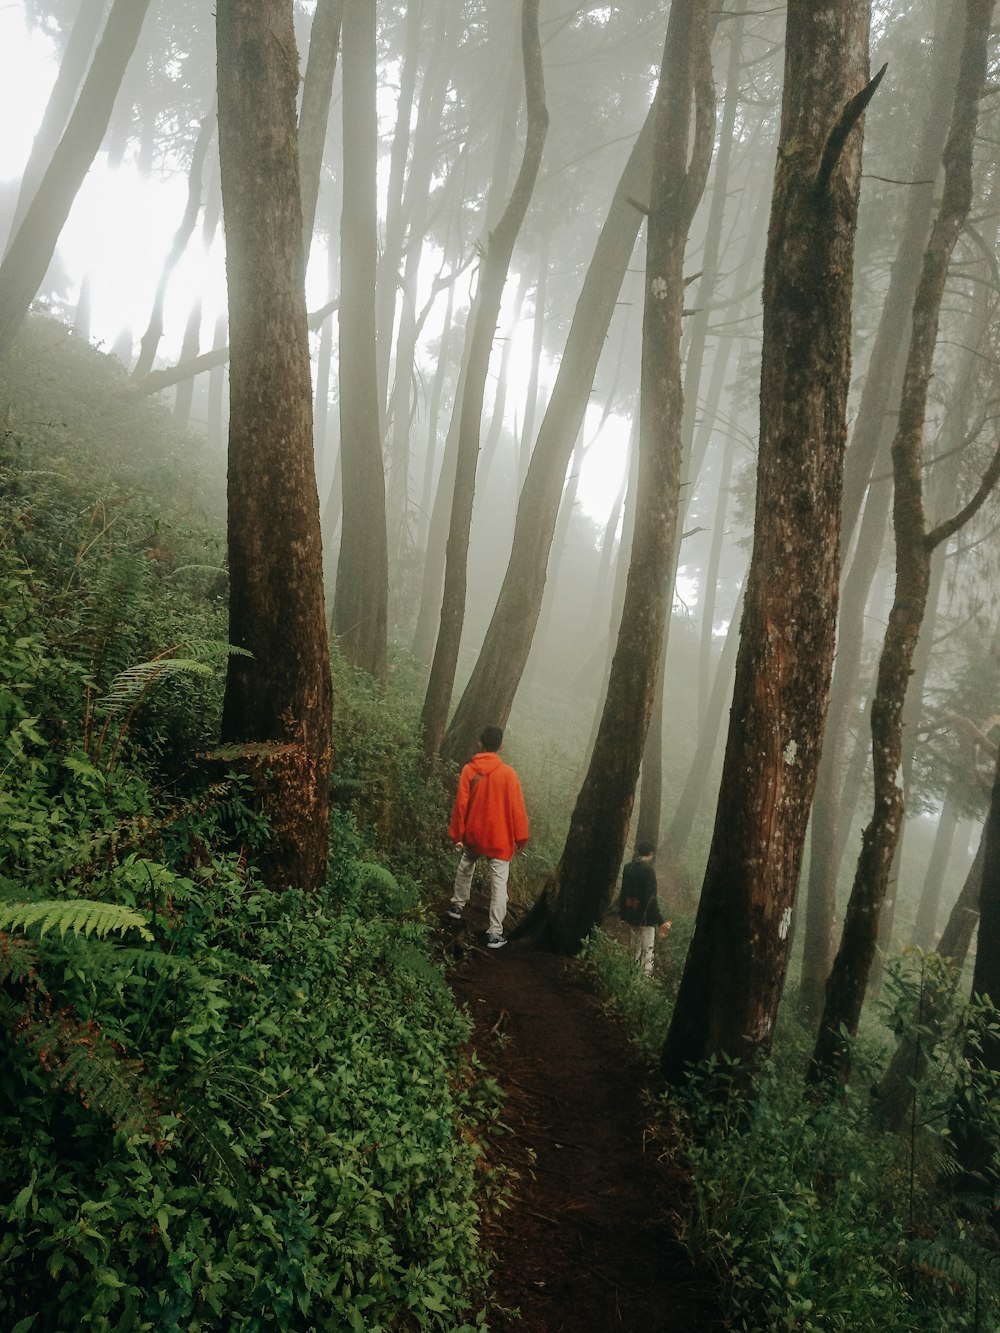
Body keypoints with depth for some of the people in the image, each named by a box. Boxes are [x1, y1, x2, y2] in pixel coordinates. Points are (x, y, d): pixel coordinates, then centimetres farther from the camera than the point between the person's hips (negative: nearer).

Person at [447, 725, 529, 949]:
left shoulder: (469, 770, -7)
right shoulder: (507, 772, -12)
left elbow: (461, 805, -5)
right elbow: (517, 807, -10)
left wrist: (457, 834, 4)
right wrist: (521, 837, 0)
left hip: (473, 835, 3)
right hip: (500, 838, -3)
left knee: (465, 866, 31)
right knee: (499, 884, 1)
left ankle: (457, 905, 43)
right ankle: (495, 933, 0)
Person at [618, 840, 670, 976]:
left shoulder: (628, 868, 5)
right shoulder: (648, 870, -15)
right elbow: (651, 898, -18)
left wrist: (623, 914, 21)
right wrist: (661, 922, -16)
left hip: (631, 916, 7)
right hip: (646, 918, -6)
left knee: (634, 951, 16)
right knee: (647, 953, -1)